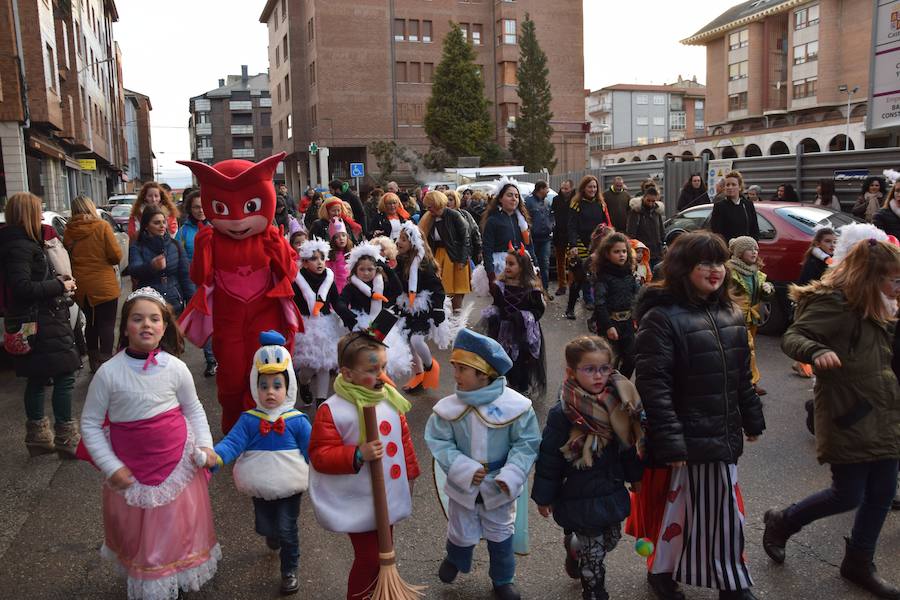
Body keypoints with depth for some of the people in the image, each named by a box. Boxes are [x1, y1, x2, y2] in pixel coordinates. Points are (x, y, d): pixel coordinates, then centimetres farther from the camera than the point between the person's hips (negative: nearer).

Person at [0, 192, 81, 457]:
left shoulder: (22, 243, 14)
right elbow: (22, 287, -24)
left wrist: (60, 283, 6)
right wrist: (60, 286, -16)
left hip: (36, 325, 10)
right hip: (42, 326, -10)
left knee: (37, 379, 15)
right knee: (64, 377, -5)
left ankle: (38, 436, 24)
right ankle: (66, 437, 2)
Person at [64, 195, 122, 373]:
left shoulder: (69, 231, -1)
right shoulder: (102, 226, -11)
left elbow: (67, 258, 6)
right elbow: (116, 256, -11)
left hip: (80, 287, 4)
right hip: (104, 286, -4)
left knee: (90, 324, 18)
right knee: (107, 325, 2)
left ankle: (94, 363, 27)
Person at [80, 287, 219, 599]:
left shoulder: (175, 367, -9)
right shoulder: (109, 372, -13)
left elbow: (193, 408, 6)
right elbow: (90, 423, -5)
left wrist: (204, 445, -5)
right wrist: (111, 467, -9)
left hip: (179, 461, 1)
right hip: (133, 470, -1)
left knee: (180, 524, 15)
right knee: (139, 532, 14)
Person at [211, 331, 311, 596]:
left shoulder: (297, 420, -12)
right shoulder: (249, 420, -8)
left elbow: (312, 452, -7)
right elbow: (233, 442, -18)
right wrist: (215, 456, -38)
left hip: (290, 487, -2)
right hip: (260, 488, 3)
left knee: (287, 530, 3)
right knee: (265, 527, 21)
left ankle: (289, 571, 25)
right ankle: (273, 535, 58)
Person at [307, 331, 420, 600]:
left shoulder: (390, 399, -2)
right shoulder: (332, 410, -20)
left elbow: (404, 439, 10)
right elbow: (320, 455, -19)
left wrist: (410, 474, 16)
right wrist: (358, 455, -30)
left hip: (390, 496, 6)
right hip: (358, 503, -6)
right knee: (368, 558, 1)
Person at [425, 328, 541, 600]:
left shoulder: (515, 405, -21)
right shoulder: (448, 407, -17)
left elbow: (526, 443, -14)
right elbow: (439, 442, -12)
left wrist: (511, 475, -26)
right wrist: (464, 470, -23)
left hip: (499, 487, 0)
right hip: (463, 485, 1)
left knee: (501, 535, 19)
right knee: (463, 534, 20)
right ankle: (455, 559, 55)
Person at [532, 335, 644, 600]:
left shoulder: (619, 404, -5)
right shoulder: (562, 414, -21)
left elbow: (629, 444, 9)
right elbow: (549, 458, -14)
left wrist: (635, 476, 18)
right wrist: (544, 496, -8)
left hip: (612, 491, 6)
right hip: (580, 496, -6)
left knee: (611, 539, 22)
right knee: (593, 551, 6)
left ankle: (575, 552, 50)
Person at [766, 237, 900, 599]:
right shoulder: (833, 303, -15)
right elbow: (791, 338, -23)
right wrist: (817, 352, -43)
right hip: (849, 417, -9)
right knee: (848, 496, -2)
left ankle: (859, 563, 31)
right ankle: (781, 522, 24)